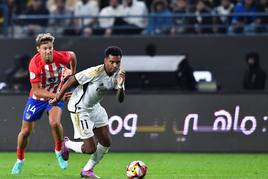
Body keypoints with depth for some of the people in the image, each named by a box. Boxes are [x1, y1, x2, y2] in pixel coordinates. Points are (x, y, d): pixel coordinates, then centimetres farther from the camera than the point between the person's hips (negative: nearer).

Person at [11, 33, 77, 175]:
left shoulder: (60, 57, -23)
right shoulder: (34, 64, -30)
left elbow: (72, 56, 4)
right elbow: (37, 91, -28)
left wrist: (72, 73, 11)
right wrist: (56, 96, -38)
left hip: (56, 95, 0)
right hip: (37, 98, 0)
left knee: (55, 122, -27)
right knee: (25, 131, 5)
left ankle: (59, 152, -1)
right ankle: (20, 160, 30)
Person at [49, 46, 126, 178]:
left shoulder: (118, 74, -9)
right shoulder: (95, 72, -30)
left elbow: (120, 99, -11)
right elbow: (71, 80, -19)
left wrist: (120, 85, -32)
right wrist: (58, 98, -9)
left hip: (94, 107, 8)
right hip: (79, 108, -8)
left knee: (106, 143, 6)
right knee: (90, 149, -7)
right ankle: (67, 144, 24)